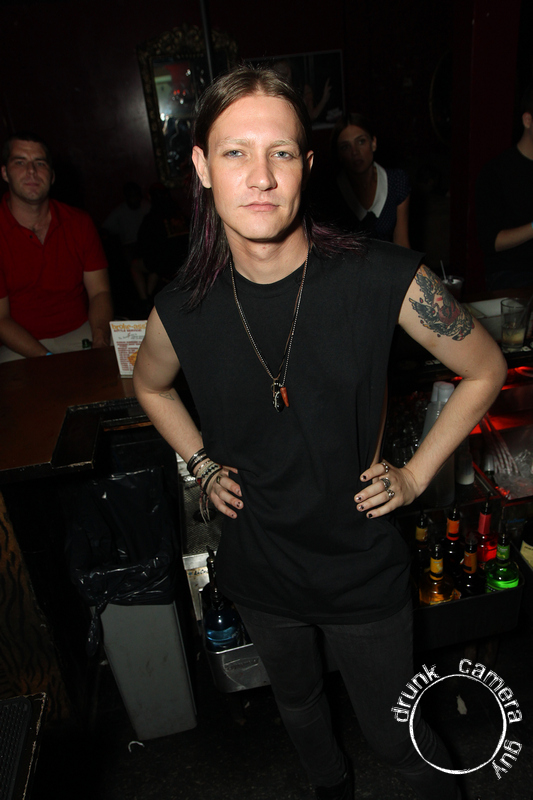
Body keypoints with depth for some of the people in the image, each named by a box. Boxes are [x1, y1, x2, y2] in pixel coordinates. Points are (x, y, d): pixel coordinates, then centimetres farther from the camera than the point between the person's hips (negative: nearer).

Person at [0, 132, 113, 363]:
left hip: (81, 334, 3)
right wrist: (48, 359, -22)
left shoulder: (79, 222, 5)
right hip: (21, 346, -3)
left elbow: (99, 291, 1)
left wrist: (100, 340, -19)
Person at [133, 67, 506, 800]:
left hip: (364, 569, -2)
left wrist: (415, 475, -9)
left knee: (395, 734, 18)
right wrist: (203, 466, 1)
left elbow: (485, 370, -6)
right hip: (260, 571, 3)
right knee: (297, 704, 30)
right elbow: (150, 385, 10)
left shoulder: (385, 280, -22)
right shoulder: (183, 308, -14)